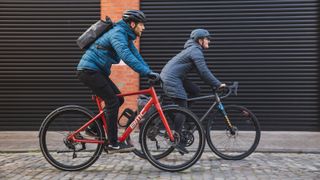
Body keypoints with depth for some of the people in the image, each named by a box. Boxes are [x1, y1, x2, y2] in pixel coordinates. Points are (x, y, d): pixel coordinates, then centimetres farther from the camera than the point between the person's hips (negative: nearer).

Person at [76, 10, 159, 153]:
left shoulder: (126, 36, 13)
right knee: (113, 102, -12)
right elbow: (126, 56, -33)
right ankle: (113, 144, -6)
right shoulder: (118, 33, -19)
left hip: (97, 71, 10)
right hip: (89, 70, -10)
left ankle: (93, 127, 18)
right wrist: (147, 72, -36)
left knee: (118, 99, 8)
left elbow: (136, 56, 11)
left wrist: (150, 73, 1)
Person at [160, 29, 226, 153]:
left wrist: (214, 84, 15)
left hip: (174, 77, 10)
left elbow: (202, 71, 21)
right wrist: (218, 84, -12)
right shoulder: (196, 51, -13)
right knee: (182, 109, -8)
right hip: (172, 79, -10)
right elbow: (204, 71, -19)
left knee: (195, 91, 9)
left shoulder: (193, 49, 19)